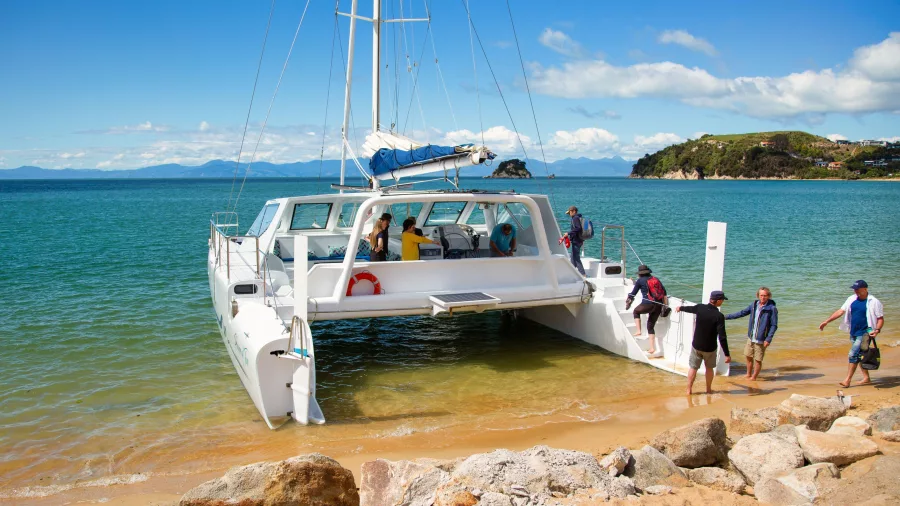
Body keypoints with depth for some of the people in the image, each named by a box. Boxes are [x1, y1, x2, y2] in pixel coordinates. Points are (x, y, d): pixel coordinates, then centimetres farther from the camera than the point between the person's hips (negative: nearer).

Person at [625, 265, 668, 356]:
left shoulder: (640, 281, 4)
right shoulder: (656, 279, 17)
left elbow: (633, 294, 11)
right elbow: (664, 293, 13)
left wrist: (628, 301, 28)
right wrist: (665, 306, 15)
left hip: (648, 304, -5)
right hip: (659, 306, 5)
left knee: (636, 311, 27)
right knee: (651, 326, 15)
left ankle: (638, 331, 13)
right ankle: (652, 348, 11)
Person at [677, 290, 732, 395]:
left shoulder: (700, 308, -10)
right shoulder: (719, 316, -22)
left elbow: (689, 308, 14)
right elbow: (722, 337, -24)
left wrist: (680, 308, 37)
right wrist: (727, 354, -20)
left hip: (696, 345, 2)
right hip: (710, 348, -2)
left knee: (693, 367, 14)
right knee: (709, 368, 20)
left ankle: (689, 390, 20)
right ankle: (708, 389, 33)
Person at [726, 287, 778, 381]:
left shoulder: (772, 309, -11)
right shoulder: (754, 305, 4)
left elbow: (774, 325, -10)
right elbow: (742, 313, 14)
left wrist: (768, 339, -17)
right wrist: (727, 317, 14)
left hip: (761, 339, -5)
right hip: (751, 337, 5)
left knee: (758, 360, 3)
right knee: (748, 356, 16)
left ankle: (753, 377, 21)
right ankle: (748, 375, 35)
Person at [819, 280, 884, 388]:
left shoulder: (873, 302, -10)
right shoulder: (851, 299, 6)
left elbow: (880, 319, -6)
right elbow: (840, 311, 8)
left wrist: (877, 330, -24)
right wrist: (826, 322, 2)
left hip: (864, 333, -7)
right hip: (853, 333, 7)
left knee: (853, 355, -12)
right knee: (859, 355, 15)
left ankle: (847, 380, -9)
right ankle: (866, 378, 28)